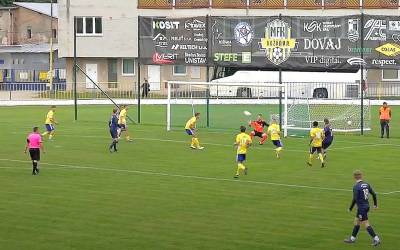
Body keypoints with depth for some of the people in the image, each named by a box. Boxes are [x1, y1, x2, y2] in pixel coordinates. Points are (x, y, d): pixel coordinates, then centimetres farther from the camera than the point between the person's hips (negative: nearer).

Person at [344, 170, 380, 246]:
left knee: (366, 224, -3)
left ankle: (376, 239, -6)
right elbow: (374, 194, 7)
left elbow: (355, 199, -19)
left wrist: (350, 208, -7)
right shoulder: (366, 184, 4)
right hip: (366, 206, 8)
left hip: (361, 208, -8)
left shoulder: (356, 187, -18)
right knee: (356, 221, 19)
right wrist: (375, 204, 20)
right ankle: (352, 238, 28)